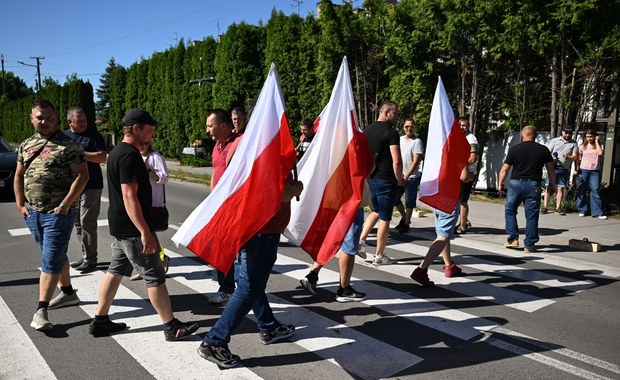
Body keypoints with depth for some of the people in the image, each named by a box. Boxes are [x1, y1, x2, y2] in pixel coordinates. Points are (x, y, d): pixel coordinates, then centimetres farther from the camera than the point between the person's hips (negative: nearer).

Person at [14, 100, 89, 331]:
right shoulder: (26, 145, 12)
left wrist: (65, 205, -17)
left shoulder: (67, 145, -8)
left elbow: (82, 175, -13)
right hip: (32, 213, 7)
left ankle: (41, 311, -2)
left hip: (58, 213, -7)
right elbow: (19, 176, 18)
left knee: (51, 260, -6)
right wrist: (20, 204, 8)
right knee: (56, 255, 19)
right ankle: (68, 293, 34)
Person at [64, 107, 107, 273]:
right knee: (77, 223, 11)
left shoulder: (94, 135, -5)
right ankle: (85, 256, 21)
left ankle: (90, 260, 1)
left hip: (91, 187, -6)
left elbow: (103, 158, -14)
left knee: (87, 223, -6)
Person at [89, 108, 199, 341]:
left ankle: (100, 321, 27)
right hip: (132, 228, -10)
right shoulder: (130, 155, -20)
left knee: (115, 271, 17)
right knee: (154, 276, -2)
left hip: (118, 226, 10)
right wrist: (145, 232, -26)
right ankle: (171, 327, 7)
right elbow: (129, 196, -25)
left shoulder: (117, 152, 13)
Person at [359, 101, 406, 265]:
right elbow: (396, 161, -18)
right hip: (385, 180, -7)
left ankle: (361, 239, 12)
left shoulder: (367, 130, 10)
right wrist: (400, 179, -4)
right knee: (384, 218, 3)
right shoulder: (391, 132, -12)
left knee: (376, 211, 24)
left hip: (369, 178, 7)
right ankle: (379, 256, 10)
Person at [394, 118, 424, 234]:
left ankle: (407, 223, 16)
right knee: (394, 198, 8)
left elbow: (416, 161, -14)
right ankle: (404, 217, 30)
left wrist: (406, 176, -18)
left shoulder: (417, 142, -9)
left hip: (411, 177, -6)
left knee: (409, 202, 2)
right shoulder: (400, 139, 9)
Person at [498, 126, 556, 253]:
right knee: (531, 215, 5)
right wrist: (552, 185, 19)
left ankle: (513, 239, 12)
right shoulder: (543, 150, 5)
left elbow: (504, 169, -2)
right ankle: (529, 245, 8)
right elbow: (550, 169, 8)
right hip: (534, 185, 1)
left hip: (516, 183, -1)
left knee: (510, 210, 15)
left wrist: (501, 184, 9)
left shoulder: (514, 149, 0)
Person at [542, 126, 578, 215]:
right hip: (553, 167, -1)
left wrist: (568, 157, -17)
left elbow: (575, 156, 5)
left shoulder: (574, 143, 11)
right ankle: (545, 207, 1)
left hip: (564, 169, 1)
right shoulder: (554, 140, 9)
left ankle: (558, 208, 4)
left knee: (561, 188, -1)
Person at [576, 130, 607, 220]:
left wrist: (596, 141, -7)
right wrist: (576, 169, -2)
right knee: (581, 191, 3)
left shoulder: (599, 145, 6)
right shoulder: (582, 146, 6)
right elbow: (578, 159, 7)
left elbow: (600, 153, -15)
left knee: (595, 191, -5)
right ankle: (582, 210, 13)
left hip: (595, 171, 0)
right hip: (583, 170, 1)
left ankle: (597, 212, -6)